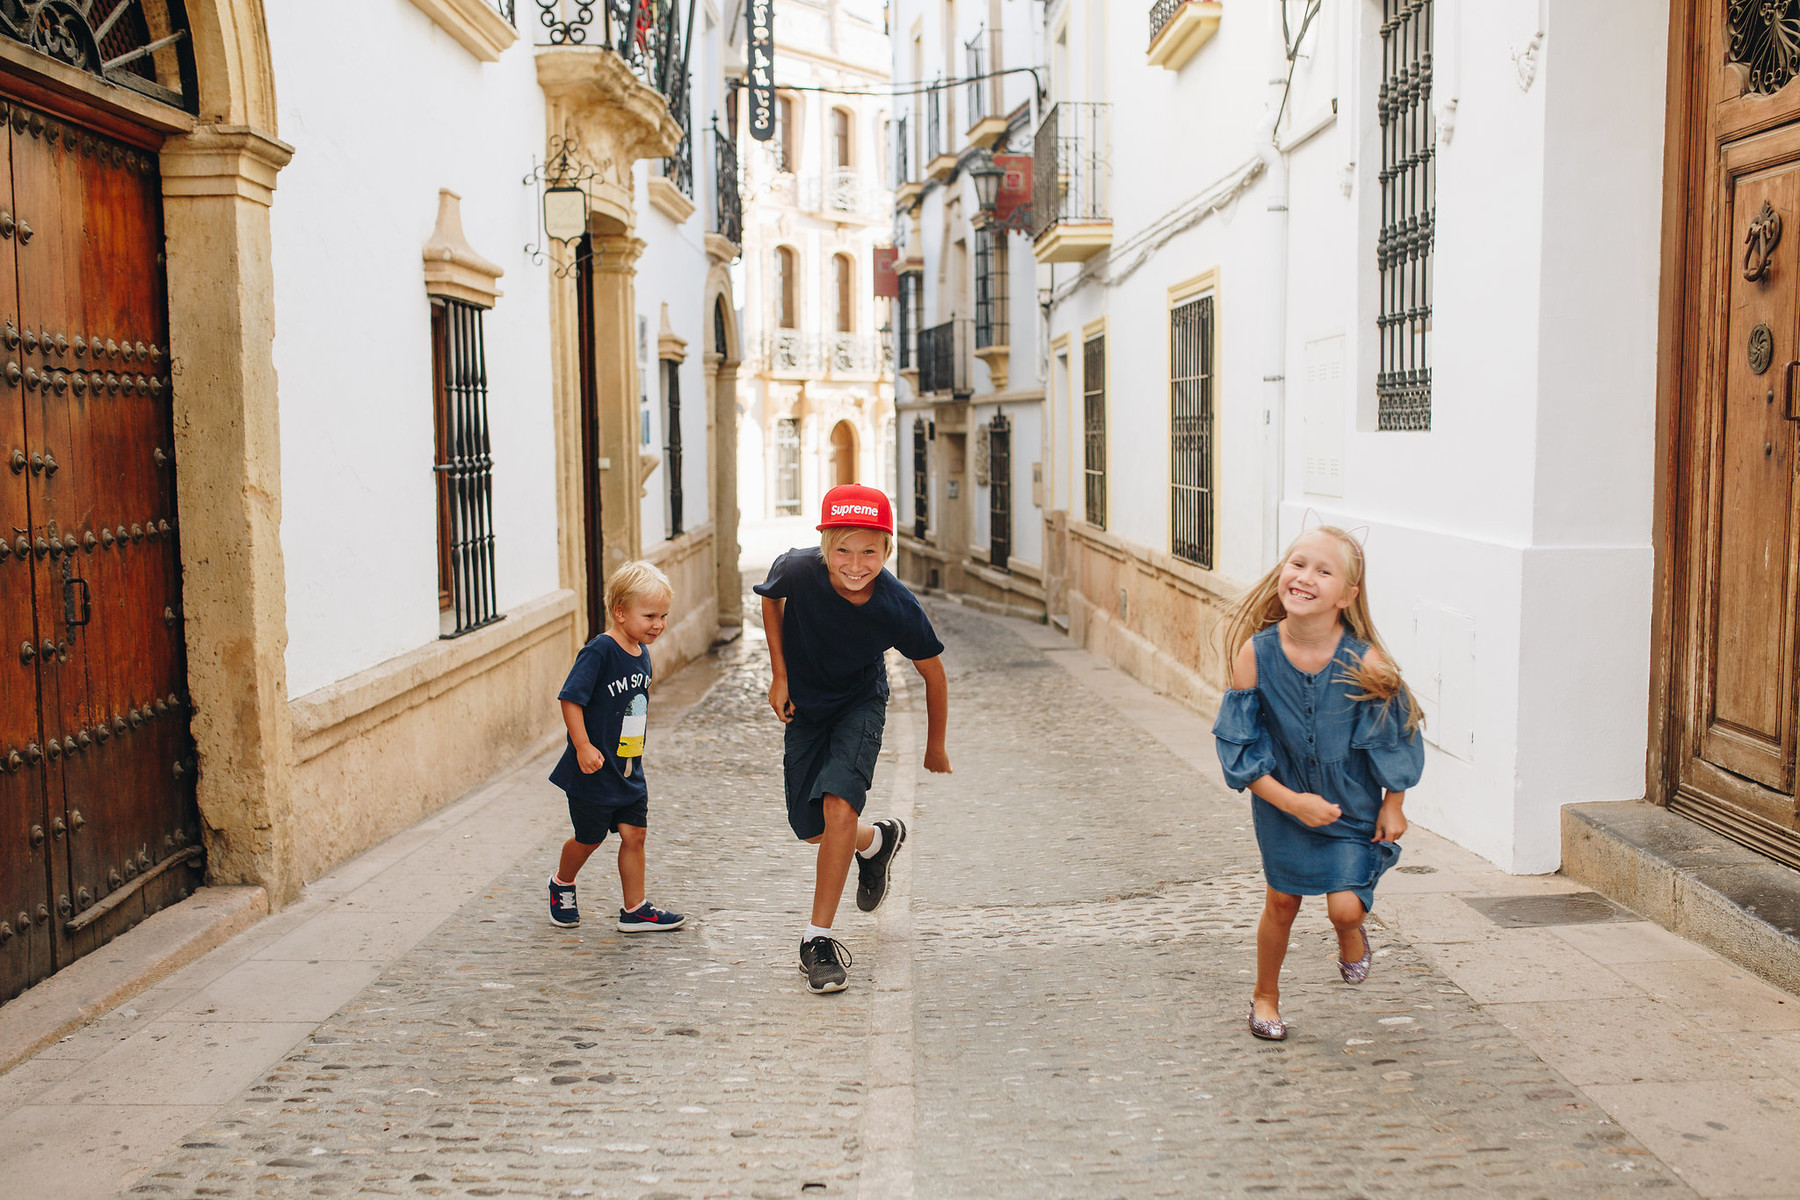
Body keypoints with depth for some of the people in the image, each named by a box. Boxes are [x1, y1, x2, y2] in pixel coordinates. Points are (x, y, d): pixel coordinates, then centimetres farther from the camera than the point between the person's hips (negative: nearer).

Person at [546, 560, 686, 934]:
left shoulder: (642, 654, 4)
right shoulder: (599, 652, -20)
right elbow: (571, 698, -22)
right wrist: (583, 747, -25)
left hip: (629, 770, 7)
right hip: (594, 771, -6)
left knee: (633, 834, 6)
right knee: (589, 839, 10)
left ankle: (635, 910, 16)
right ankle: (562, 884, 37)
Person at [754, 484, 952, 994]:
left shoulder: (899, 607, -29)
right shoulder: (798, 569, -28)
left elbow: (933, 673, -11)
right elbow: (770, 597, -1)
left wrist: (935, 750, 0)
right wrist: (779, 676, -4)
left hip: (860, 704, -2)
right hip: (803, 702, 3)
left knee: (839, 806, -24)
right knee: (810, 830, 6)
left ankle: (818, 937, -9)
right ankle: (877, 840, 41)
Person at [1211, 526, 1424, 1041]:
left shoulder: (1363, 662, -25)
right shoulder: (1256, 653, -23)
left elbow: (1397, 736, -8)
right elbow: (1238, 746, -15)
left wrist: (1393, 805, 1)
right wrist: (1291, 801, -20)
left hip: (1353, 805, -1)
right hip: (1282, 801, 1)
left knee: (1344, 906, -9)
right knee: (1281, 901, 13)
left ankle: (1351, 936, 30)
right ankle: (1266, 996, 39)